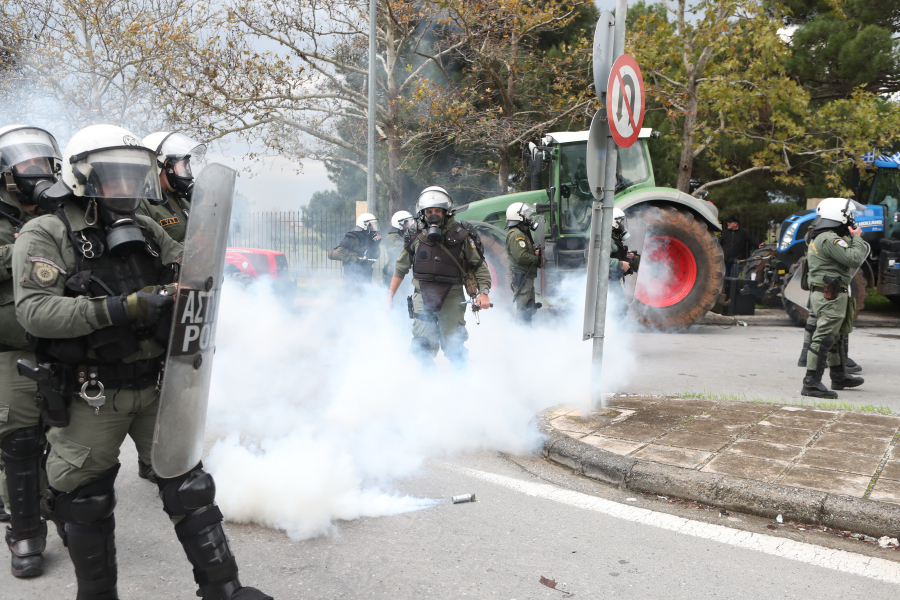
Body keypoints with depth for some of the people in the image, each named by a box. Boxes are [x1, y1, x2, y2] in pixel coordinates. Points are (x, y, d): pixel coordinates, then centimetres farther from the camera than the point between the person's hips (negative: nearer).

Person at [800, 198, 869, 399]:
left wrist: (851, 238, 9)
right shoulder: (829, 239, -17)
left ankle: (839, 376, 35)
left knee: (833, 335, 20)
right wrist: (856, 238, -7)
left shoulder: (820, 238, 16)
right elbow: (854, 259, -22)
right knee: (824, 337, -12)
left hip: (826, 294, 11)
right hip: (830, 294, -11)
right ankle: (811, 383, -14)